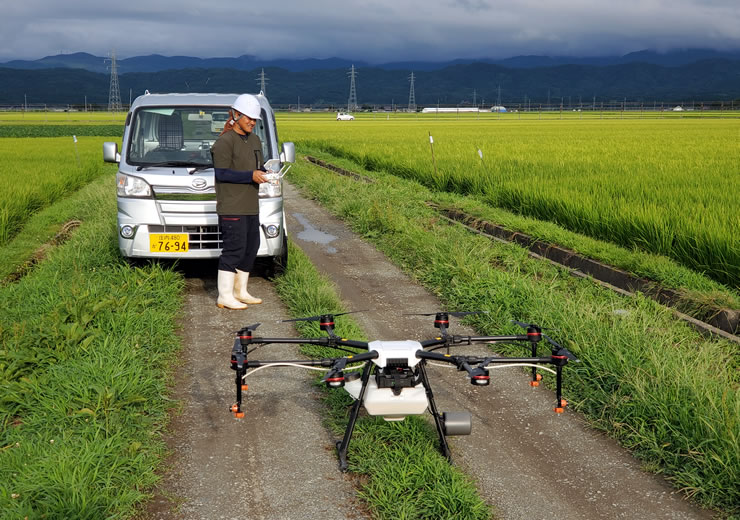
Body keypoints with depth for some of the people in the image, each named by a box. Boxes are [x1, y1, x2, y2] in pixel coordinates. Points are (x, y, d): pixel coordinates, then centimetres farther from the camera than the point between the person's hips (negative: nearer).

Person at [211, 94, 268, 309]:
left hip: (251, 206, 9)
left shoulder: (255, 140, 17)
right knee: (234, 249, -9)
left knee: (251, 248, 12)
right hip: (231, 207, -9)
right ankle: (225, 296, -3)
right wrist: (250, 176, -22)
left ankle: (241, 291, 24)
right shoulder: (224, 142, -10)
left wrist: (265, 175, 0)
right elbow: (222, 173, -16)